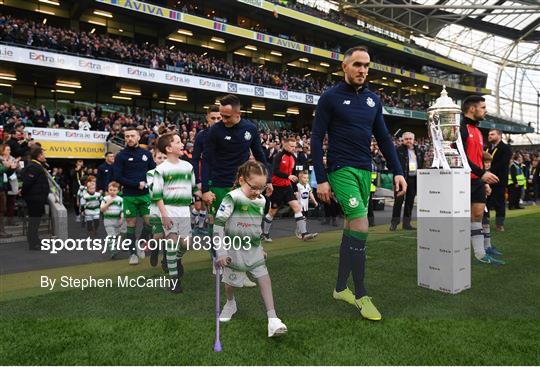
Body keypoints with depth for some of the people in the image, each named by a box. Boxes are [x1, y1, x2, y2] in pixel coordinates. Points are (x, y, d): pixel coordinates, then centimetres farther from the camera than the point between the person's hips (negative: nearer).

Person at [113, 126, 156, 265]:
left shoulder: (146, 154, 7)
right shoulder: (121, 156, -1)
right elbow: (118, 177, -7)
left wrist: (147, 183, -8)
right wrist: (137, 184, -14)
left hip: (145, 194, 2)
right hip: (129, 196, -2)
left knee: (150, 222, -2)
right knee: (131, 224, 4)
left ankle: (140, 243, 24)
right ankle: (133, 253, 17)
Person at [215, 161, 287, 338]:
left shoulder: (261, 200, 1)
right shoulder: (233, 197, -19)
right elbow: (218, 223, -19)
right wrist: (220, 251, -18)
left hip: (254, 249, 5)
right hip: (235, 249, -4)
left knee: (265, 280, -4)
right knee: (231, 282, 13)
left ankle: (272, 320, 1)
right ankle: (230, 304, 45)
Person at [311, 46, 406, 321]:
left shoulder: (373, 99, 12)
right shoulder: (330, 97, -3)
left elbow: (384, 138, 15)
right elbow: (316, 140, -6)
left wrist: (398, 171, 6)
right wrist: (321, 180, -11)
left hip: (365, 171, 6)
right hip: (342, 170, -6)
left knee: (351, 228, 10)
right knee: (361, 227, -13)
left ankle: (341, 288, 23)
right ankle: (360, 295, 2)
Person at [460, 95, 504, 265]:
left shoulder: (478, 131, 18)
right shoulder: (461, 128, -11)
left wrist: (484, 181, 17)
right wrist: (482, 173, -20)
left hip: (477, 181, 9)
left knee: (477, 215, 11)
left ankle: (480, 254, 18)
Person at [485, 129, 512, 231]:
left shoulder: (505, 148, -3)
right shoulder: (486, 149, 18)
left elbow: (502, 165, -15)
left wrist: (490, 171, -20)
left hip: (498, 180, -5)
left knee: (499, 202, 1)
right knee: (485, 201, 7)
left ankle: (499, 224, 9)